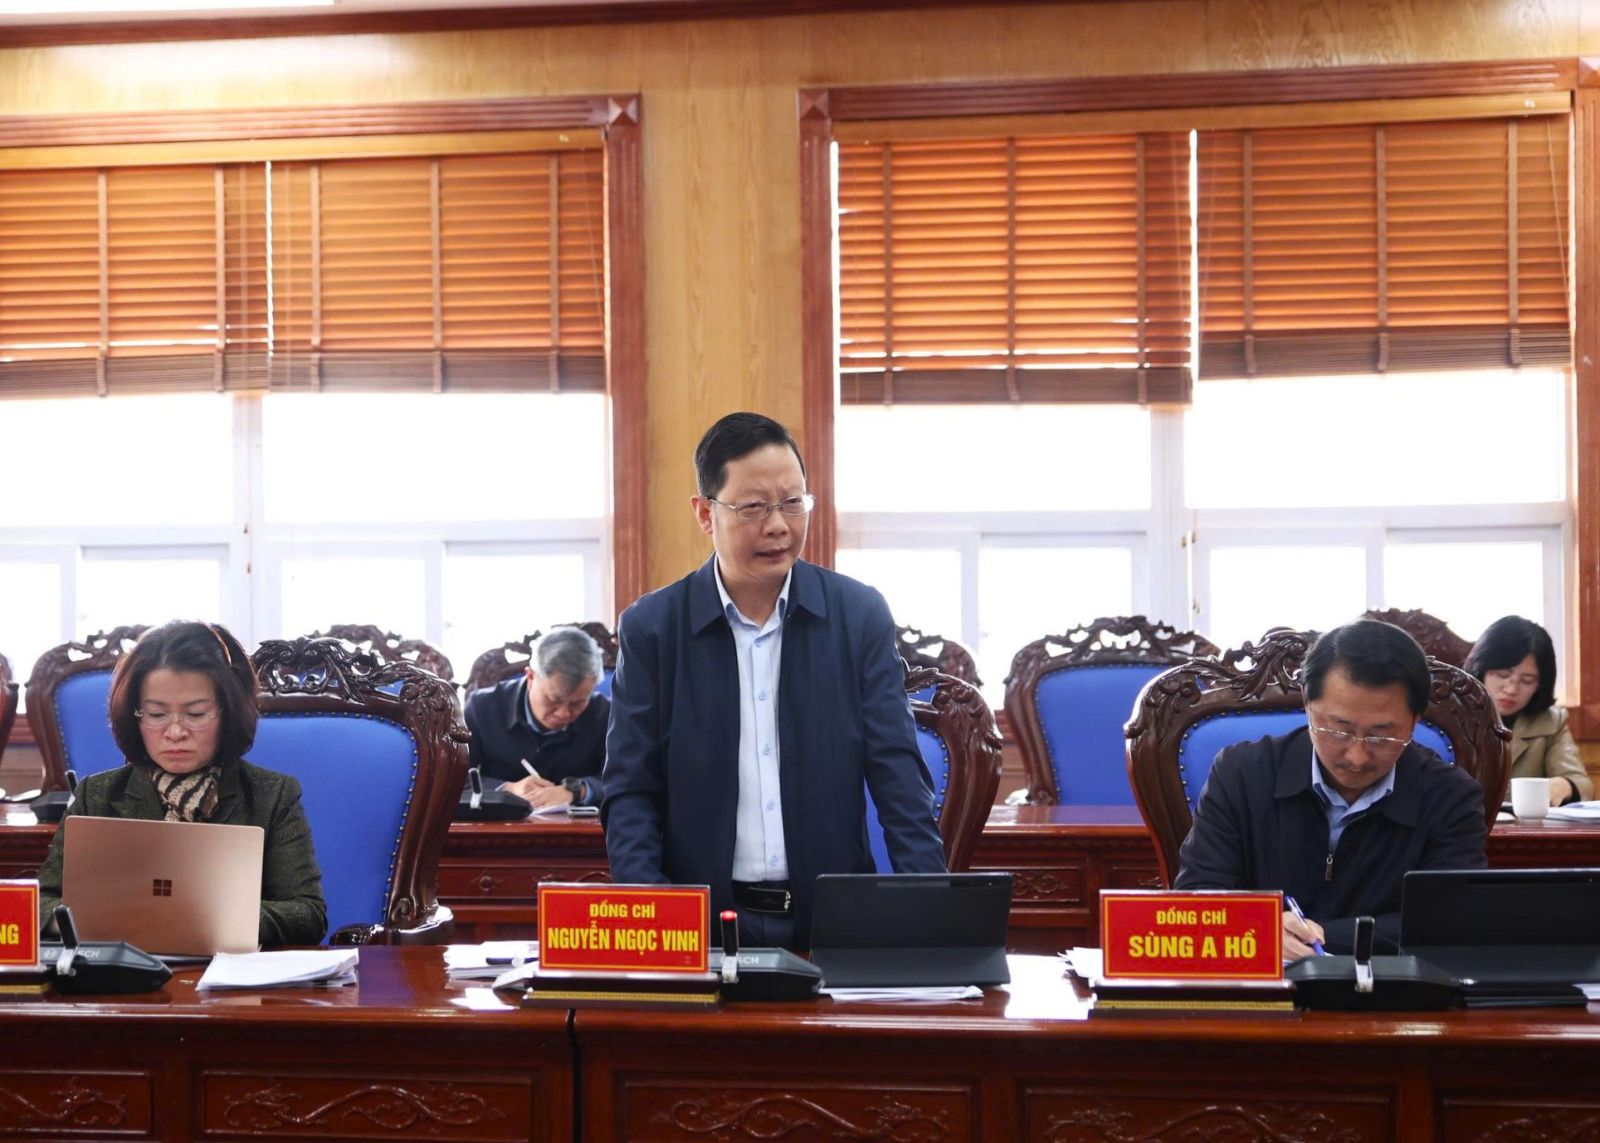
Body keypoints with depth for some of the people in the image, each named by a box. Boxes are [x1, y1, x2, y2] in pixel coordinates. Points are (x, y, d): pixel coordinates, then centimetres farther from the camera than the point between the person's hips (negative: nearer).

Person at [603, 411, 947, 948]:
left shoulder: (861, 615, 5)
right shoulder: (651, 627, 3)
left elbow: (899, 778, 3)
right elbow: (630, 793, 3)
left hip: (835, 924, 1)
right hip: (699, 926, -1)